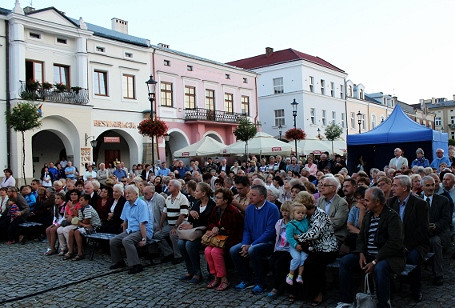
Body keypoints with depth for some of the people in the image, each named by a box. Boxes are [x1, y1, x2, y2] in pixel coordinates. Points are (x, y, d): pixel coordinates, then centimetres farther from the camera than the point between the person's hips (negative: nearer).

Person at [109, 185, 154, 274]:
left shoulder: (141, 204, -15)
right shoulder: (127, 204, 12)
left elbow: (142, 224, -22)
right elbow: (125, 221, 20)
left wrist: (143, 239, -25)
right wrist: (123, 234, 18)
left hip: (143, 231, -8)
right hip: (130, 230, 9)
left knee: (126, 240, -32)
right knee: (113, 241, -3)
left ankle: (136, 266, -28)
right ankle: (119, 262, 18)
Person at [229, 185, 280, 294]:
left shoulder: (272, 209, -14)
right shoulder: (249, 209, 8)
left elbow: (270, 232, -19)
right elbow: (246, 229, 11)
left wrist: (251, 246, -20)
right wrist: (245, 245, -9)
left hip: (269, 243, -7)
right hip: (253, 242, 7)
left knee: (253, 250, -34)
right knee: (233, 250, -14)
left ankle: (260, 283, -13)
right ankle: (246, 279, 4)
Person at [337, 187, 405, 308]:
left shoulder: (392, 216, -12)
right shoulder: (368, 215, 12)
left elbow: (394, 244, -20)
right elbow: (361, 238, 16)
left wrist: (375, 262, -22)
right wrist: (361, 254, -5)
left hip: (389, 256, -7)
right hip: (367, 255, 7)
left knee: (380, 268, -38)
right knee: (345, 261, -12)